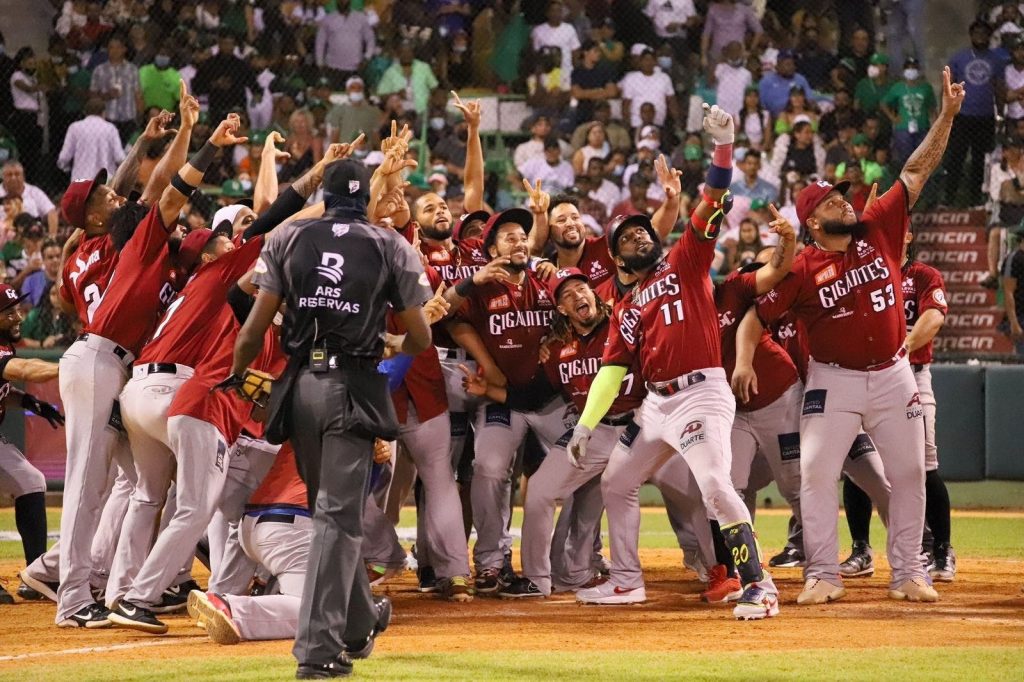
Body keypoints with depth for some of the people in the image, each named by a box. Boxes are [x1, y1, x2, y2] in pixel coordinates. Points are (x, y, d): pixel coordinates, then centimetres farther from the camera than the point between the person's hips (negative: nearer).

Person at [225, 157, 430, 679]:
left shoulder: (289, 238, 7)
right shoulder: (391, 247, 3)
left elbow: (255, 327, 3)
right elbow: (420, 339, 5)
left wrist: (235, 376, 18)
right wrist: (393, 346, 28)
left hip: (300, 386, 3)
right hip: (353, 388, -3)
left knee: (331, 508, 19)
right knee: (338, 515, -4)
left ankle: (358, 624, 34)